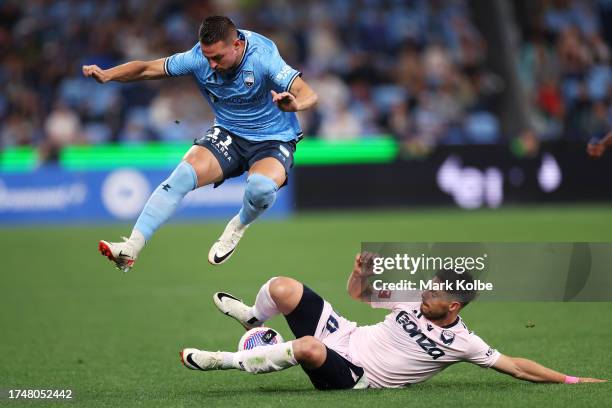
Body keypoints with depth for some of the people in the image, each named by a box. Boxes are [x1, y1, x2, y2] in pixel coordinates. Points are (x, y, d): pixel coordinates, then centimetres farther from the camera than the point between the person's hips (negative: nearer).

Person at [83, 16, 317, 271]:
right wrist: (106, 75, -24)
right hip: (227, 134, 3)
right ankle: (130, 249, -27)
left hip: (273, 140, -3)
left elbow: (308, 94, -33)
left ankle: (239, 227, 1)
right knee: (183, 176, -23)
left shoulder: (263, 57, -25)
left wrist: (296, 104, -57)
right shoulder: (199, 57, -13)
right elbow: (147, 69, -6)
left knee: (261, 187, -36)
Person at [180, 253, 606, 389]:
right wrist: (362, 270, -8)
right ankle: (254, 319, 28)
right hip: (343, 334, 6)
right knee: (283, 288, -7)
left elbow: (514, 366, -7)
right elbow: (360, 292, 15)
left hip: (354, 378, -6)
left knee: (307, 348, -40)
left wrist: (568, 379, -14)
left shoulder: (462, 343, -10)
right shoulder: (411, 302, 4)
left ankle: (231, 361, -23)